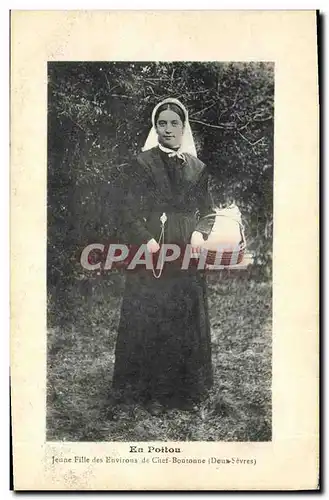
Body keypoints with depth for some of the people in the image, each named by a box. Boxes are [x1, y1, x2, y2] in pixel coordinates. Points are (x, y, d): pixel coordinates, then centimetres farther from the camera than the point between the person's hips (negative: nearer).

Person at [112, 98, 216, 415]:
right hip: (152, 254, -3)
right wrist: (147, 241, -20)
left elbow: (207, 211, 14)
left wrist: (200, 235, -6)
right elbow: (130, 212, -5)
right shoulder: (143, 164, 0)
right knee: (150, 321, -1)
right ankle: (153, 393, 12)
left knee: (188, 322, 7)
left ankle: (187, 389, 21)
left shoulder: (198, 168, 11)